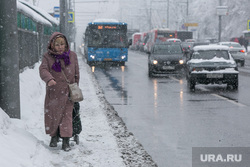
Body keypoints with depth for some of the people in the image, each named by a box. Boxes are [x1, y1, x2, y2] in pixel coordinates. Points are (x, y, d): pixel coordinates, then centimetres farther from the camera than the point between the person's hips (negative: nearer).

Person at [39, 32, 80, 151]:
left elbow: (76, 73, 11)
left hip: (67, 92, 0)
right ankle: (54, 137, 28)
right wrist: (49, 79, -38)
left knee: (67, 115, -5)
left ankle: (66, 141, -3)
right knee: (52, 114, 7)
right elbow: (43, 70, -18)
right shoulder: (47, 57, -2)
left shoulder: (72, 56, 4)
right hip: (53, 92, 0)